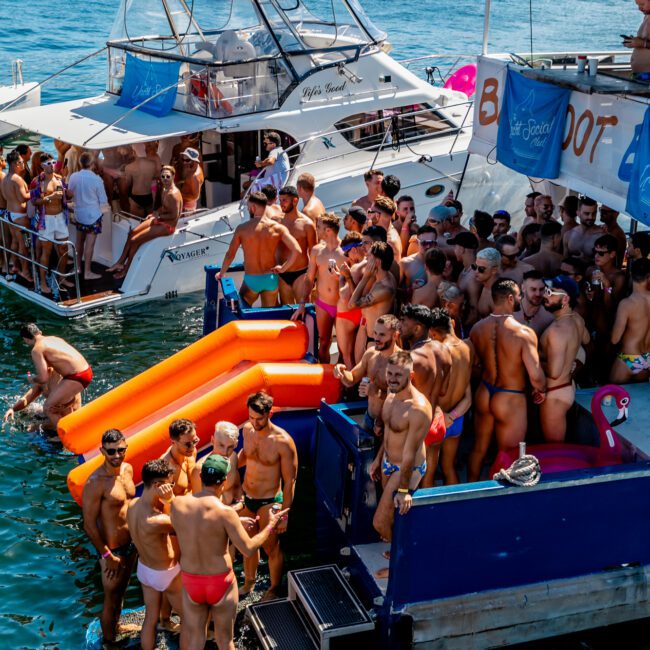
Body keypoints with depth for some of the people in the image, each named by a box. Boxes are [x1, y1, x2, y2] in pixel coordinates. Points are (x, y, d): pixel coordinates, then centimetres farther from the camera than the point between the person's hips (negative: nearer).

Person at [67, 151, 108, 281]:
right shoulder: (96, 179, -18)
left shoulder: (73, 177, -7)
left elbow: (70, 194, 7)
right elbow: (103, 200, -10)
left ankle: (78, 266, 33)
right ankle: (87, 272, 2)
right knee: (90, 243, 0)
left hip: (78, 213, 5)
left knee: (79, 240, 19)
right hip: (92, 214, -5)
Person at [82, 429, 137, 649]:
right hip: (112, 549, -7)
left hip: (131, 543, 7)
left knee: (121, 591, 28)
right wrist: (107, 556, -18)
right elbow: (89, 525, -23)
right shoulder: (96, 482, -27)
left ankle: (115, 626, 51)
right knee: (111, 600, 11)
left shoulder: (127, 469, -4)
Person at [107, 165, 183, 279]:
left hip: (167, 225, -10)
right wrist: (155, 213, 3)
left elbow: (174, 215, -27)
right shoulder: (164, 190, 6)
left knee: (135, 240, -10)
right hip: (159, 219, 10)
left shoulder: (173, 194, -25)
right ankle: (120, 262, 14)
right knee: (132, 232, 6)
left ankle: (125, 270, 7)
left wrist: (159, 216, -16)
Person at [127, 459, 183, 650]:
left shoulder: (133, 504, -14)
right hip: (166, 574, -7)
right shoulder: (156, 521, -38)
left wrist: (165, 501, -17)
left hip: (144, 569, 7)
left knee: (150, 619, 24)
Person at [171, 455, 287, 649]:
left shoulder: (177, 504, -12)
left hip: (190, 581, 3)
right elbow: (248, 549, -18)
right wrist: (270, 525, -3)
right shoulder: (225, 512, -24)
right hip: (220, 582, -3)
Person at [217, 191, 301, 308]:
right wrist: (282, 268, -4)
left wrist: (221, 273, 13)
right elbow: (297, 251, -16)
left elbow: (230, 255, -3)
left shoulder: (242, 229, -9)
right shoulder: (278, 228, -7)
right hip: (271, 279, 2)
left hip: (251, 280, -2)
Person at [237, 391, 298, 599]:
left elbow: (289, 481, -16)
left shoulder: (283, 442, -24)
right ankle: (249, 582, 43)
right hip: (246, 497, 5)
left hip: (268, 502, -5)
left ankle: (274, 590, 31)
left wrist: (284, 514, -14)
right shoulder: (247, 430, -6)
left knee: (271, 547, 10)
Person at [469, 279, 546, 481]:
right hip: (510, 400, -6)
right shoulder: (524, 333, -23)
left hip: (483, 394, 6)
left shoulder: (477, 328, -7)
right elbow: (535, 376, -24)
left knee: (479, 448, 23)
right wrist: (541, 391, -3)